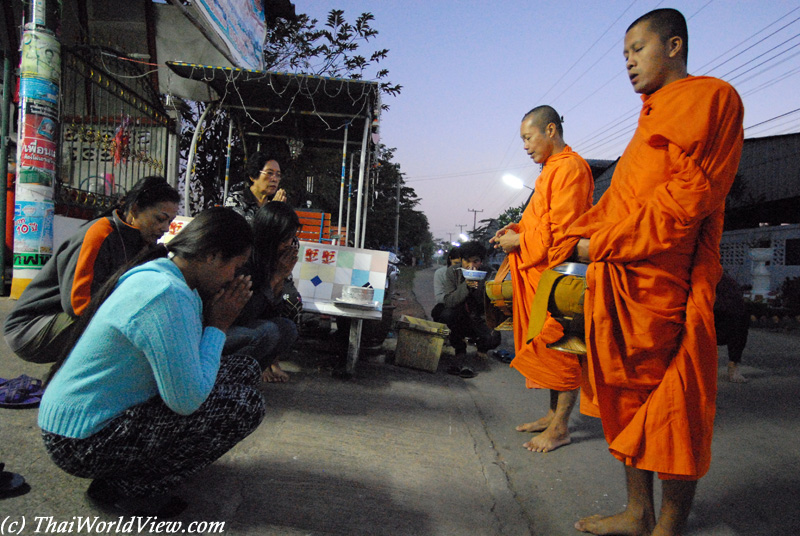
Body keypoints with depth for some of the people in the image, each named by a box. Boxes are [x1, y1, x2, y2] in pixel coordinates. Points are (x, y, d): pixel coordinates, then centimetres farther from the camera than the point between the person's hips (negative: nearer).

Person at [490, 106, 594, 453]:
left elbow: (561, 229, -20)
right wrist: (517, 229, 9)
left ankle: (560, 427, 8)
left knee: (559, 347, -3)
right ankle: (553, 414, 26)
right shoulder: (552, 168, 19)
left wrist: (520, 241, -12)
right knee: (546, 347, 14)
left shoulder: (570, 168, -13)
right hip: (539, 274, 10)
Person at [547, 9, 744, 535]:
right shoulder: (652, 118, 24)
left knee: (669, 409, -1)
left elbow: (688, 197, -15)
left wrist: (604, 244, -13)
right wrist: (576, 240, 5)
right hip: (618, 281, 9)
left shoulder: (711, 97, -2)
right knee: (629, 399, 13)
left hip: (663, 283, -9)